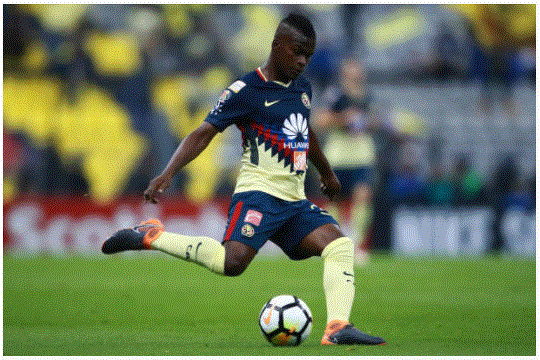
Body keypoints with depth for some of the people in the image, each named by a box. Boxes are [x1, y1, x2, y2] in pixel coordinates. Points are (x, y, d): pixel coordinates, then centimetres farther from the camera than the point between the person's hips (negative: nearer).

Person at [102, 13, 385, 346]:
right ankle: (151, 236, -13)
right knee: (232, 262, -28)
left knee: (340, 245, -12)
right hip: (259, 193, -7)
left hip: (295, 200, 7)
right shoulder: (246, 91, -7)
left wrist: (327, 173, 49)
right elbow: (204, 133, -11)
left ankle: (338, 329, -19)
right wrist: (168, 174, -23)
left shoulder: (303, 89, 15)